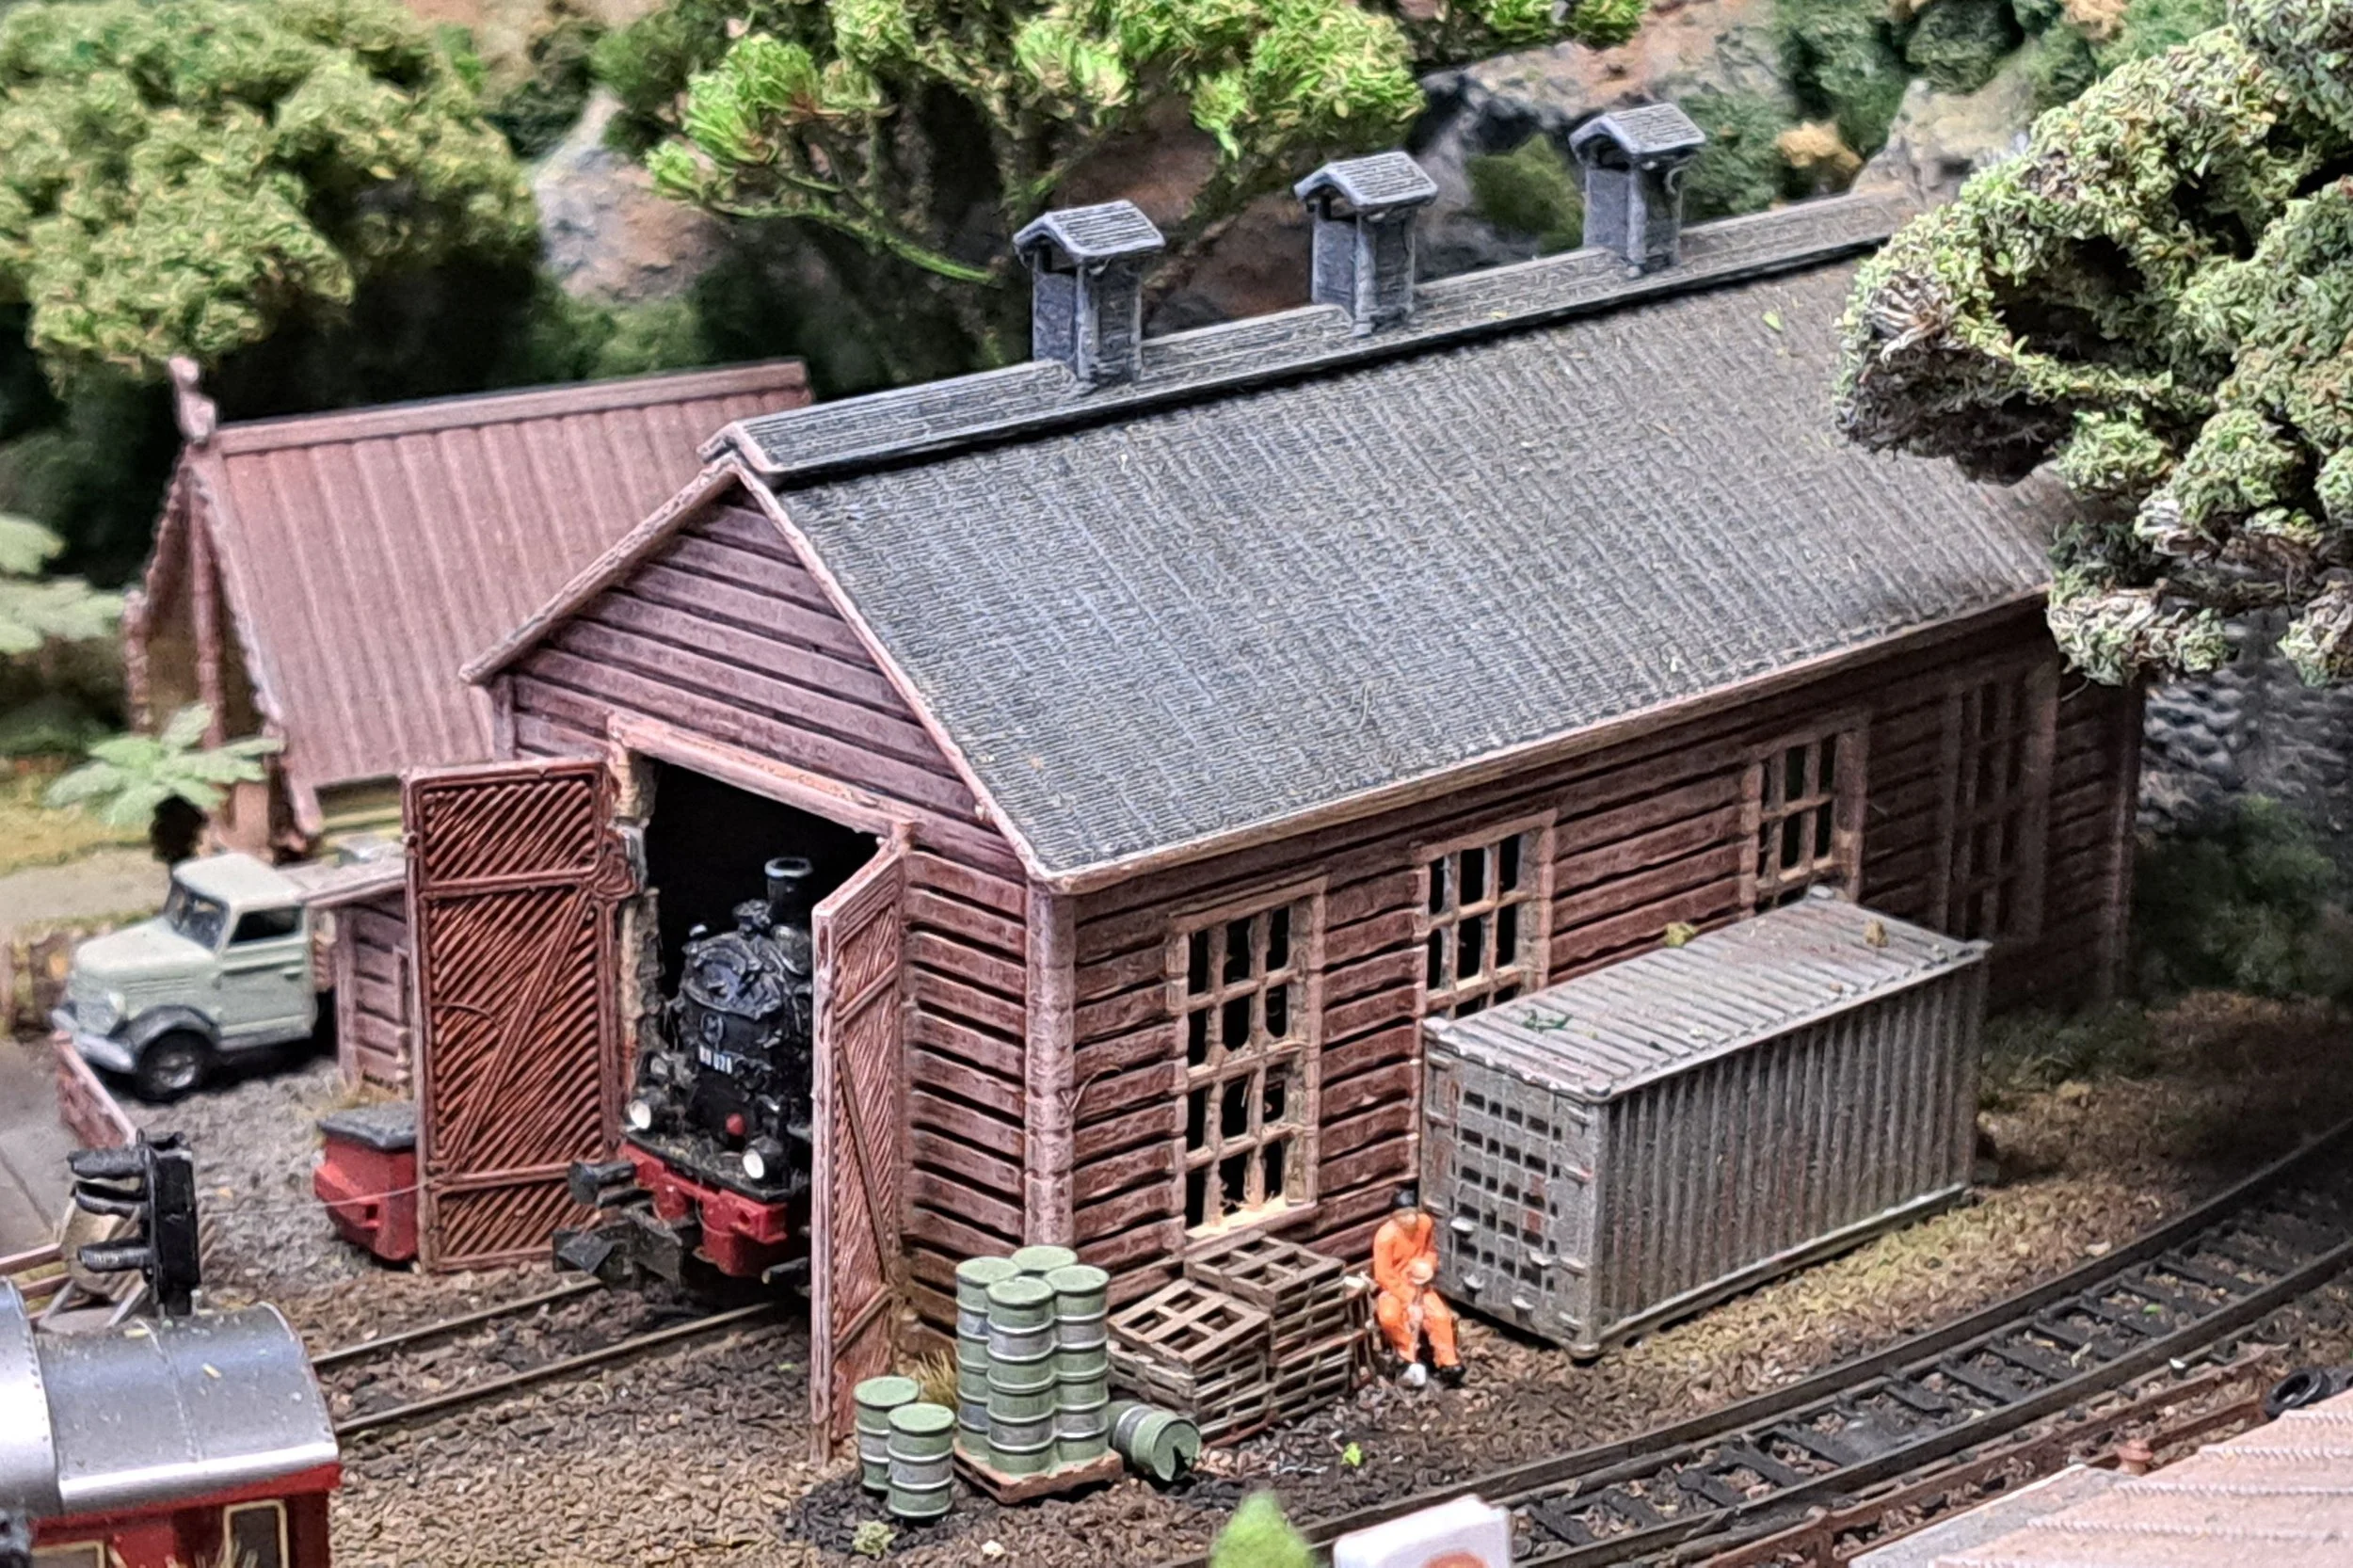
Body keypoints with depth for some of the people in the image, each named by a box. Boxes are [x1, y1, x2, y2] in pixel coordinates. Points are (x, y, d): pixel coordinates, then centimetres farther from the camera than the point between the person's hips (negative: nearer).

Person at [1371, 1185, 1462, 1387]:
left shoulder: (1426, 1223, -10)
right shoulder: (1386, 1236, -25)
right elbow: (1384, 1276, -22)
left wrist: (1427, 1267, -12)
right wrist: (1409, 1301, -25)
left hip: (1418, 1285, 4)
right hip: (1392, 1286, -4)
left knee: (1440, 1315, -20)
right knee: (1389, 1316, -33)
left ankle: (1448, 1364, -7)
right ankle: (1408, 1355, -8)